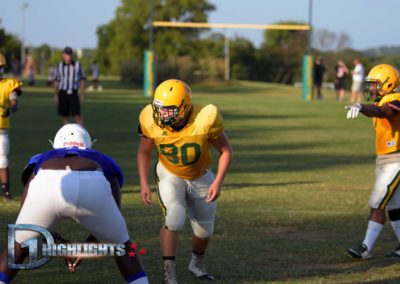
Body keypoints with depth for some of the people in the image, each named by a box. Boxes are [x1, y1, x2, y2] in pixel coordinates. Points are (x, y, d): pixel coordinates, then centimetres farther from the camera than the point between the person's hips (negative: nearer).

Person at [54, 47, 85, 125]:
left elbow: (82, 80, 5)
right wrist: (55, 95, 4)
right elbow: (56, 81, 8)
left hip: (73, 93, -2)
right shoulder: (60, 66, 5)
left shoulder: (78, 65, 2)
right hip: (63, 93, 2)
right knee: (65, 116, 5)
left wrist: (82, 95, 0)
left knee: (77, 116, -11)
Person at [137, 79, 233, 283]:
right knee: (174, 220, -24)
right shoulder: (151, 121, -26)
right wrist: (144, 183, -14)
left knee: (204, 229, 13)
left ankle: (197, 263, 43)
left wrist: (218, 182, -26)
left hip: (200, 177, 1)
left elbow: (225, 150, -18)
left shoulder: (205, 119, -33)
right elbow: (144, 152, -5)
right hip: (170, 175, -1)